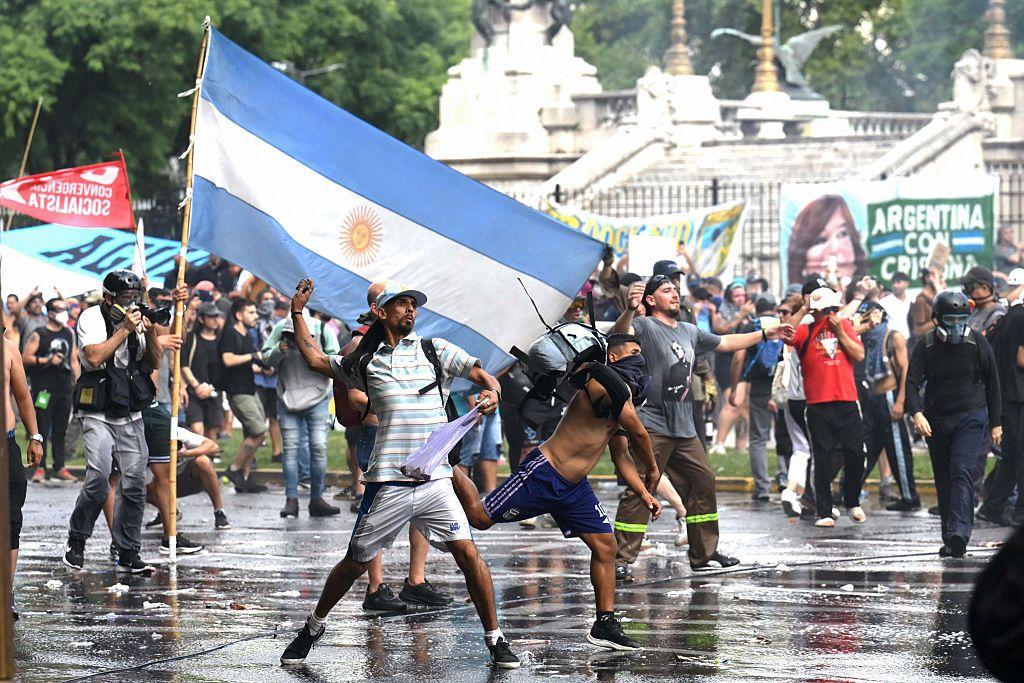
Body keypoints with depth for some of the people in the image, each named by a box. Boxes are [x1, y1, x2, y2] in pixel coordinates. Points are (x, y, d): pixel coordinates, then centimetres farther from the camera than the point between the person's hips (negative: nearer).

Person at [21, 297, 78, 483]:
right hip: (44, 389, -5)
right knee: (42, 429, -6)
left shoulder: (68, 334, 14)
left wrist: (77, 382, 12)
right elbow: (26, 357, -7)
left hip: (64, 388, 5)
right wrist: (47, 360, -15)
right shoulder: (38, 334, -3)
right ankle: (39, 468, -4)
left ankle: (59, 468, 12)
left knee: (61, 429, 8)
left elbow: (74, 359, 19)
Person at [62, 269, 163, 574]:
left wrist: (151, 333, -7)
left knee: (135, 483, 0)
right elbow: (95, 357, -19)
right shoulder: (92, 318, -4)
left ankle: (128, 554, 7)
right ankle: (76, 543, -2)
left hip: (131, 415, 5)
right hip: (98, 414, -5)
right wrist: (125, 330, -17)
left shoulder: (136, 317, 10)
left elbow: (154, 362, 11)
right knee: (98, 478, -20)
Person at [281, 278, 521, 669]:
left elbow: (481, 374, 7)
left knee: (468, 554, -10)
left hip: (435, 481, 0)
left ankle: (495, 639, 0)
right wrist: (297, 314, 17)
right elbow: (315, 359, 21)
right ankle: (313, 628, 26)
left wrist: (491, 391, -15)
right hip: (388, 486, 0)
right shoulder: (366, 362, 10)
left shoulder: (435, 351, 10)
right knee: (355, 563, 5)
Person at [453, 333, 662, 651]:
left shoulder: (622, 399, 15)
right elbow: (638, 433, -10)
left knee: (605, 546, 3)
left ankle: (605, 625, 8)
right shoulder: (608, 384, -16)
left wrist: (645, 496, 11)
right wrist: (652, 470, 7)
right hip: (544, 474, -10)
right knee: (480, 517, -3)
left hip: (574, 486, 10)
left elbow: (621, 456, 20)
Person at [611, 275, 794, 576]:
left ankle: (704, 554, 25)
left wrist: (765, 335, 32)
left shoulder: (690, 332, 19)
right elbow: (621, 335, -27)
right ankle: (620, 560, -12)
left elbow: (725, 343, 32)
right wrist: (630, 309, -47)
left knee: (703, 484, 13)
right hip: (653, 425, -8)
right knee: (639, 491, -13)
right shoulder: (645, 326, -5)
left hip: (684, 428, 8)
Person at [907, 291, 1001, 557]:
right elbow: (912, 382, -9)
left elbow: (991, 383, 7)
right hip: (936, 421, 3)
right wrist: (916, 413, -28)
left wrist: (996, 423, 8)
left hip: (970, 418, -3)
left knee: (962, 473, -18)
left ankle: (958, 536, -30)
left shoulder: (977, 343, -2)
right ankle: (950, 540, 17)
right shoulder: (926, 346, -1)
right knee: (944, 482, 8)